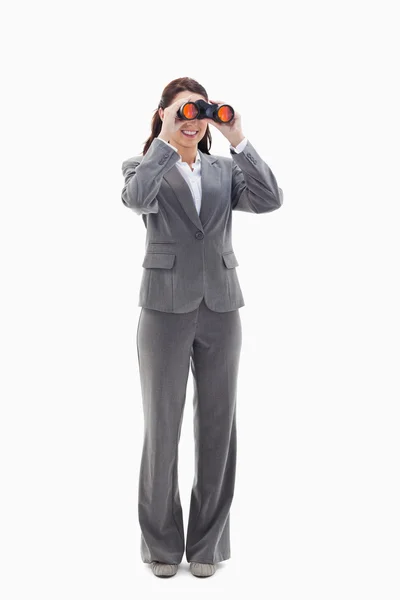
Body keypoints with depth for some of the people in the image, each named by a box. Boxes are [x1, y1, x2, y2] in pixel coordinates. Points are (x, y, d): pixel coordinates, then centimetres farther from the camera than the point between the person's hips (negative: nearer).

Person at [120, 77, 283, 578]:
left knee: (217, 427, 7)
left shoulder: (226, 170, 10)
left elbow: (270, 200, -8)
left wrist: (238, 139, -12)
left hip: (220, 310, 3)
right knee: (162, 428, 5)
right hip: (166, 309, -3)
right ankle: (161, 544, 20)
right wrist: (166, 139, -20)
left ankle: (207, 544, 21)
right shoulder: (143, 166, 3)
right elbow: (136, 198, -21)